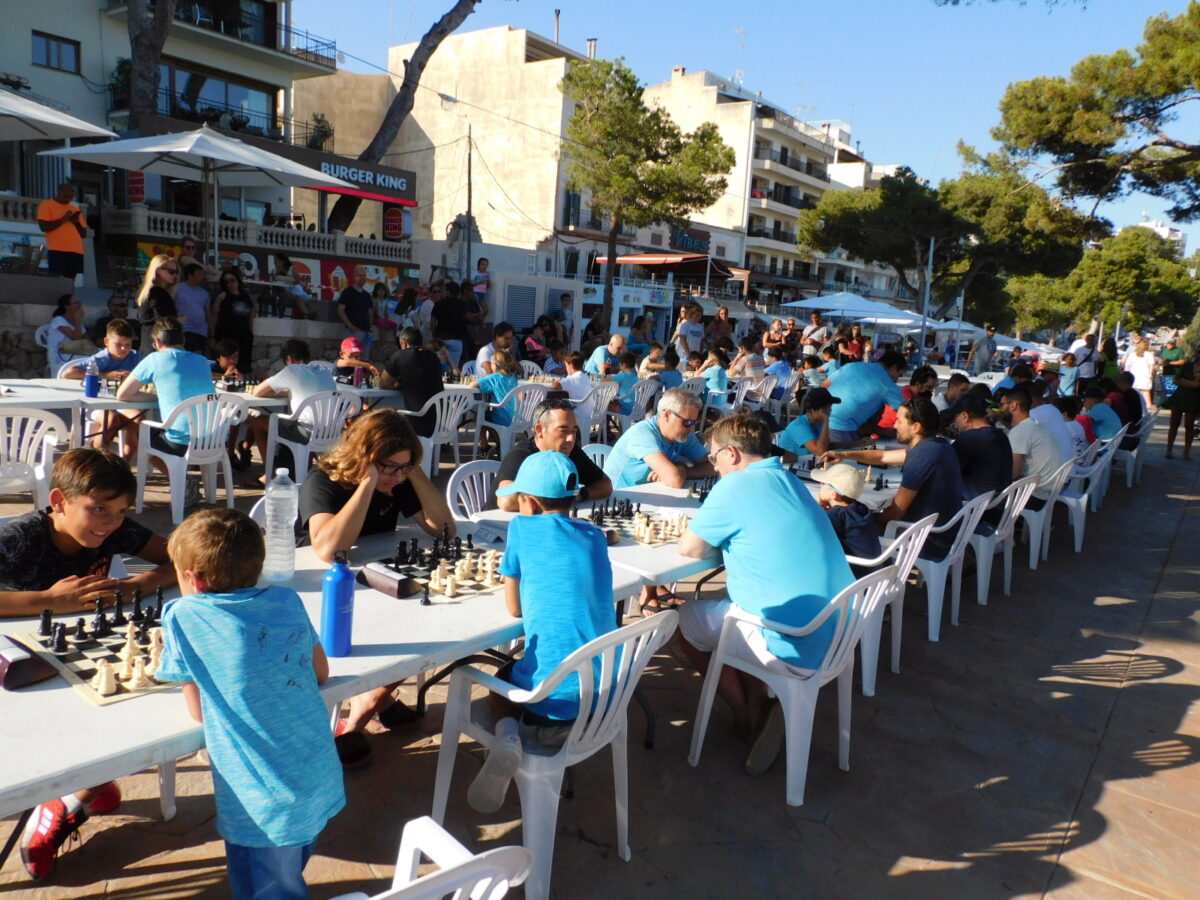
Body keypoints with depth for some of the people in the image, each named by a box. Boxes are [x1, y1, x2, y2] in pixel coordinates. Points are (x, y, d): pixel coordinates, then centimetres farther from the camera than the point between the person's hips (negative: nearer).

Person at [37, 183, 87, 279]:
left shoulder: (75, 209, 23)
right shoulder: (46, 205, 7)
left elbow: (84, 234, 21)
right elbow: (43, 227, -5)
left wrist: (77, 222, 2)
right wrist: (63, 219, -9)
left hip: (76, 251, 5)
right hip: (57, 250, -4)